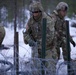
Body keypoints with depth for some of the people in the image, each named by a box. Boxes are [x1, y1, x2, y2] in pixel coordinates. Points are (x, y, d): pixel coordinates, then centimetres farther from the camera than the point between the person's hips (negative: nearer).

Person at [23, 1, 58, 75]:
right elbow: (26, 33, 2)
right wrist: (29, 40, -19)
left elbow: (50, 36, -27)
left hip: (48, 48, -5)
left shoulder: (47, 20, -20)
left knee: (50, 69, -8)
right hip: (36, 48, 5)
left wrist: (39, 42, -32)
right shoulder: (31, 20, -1)